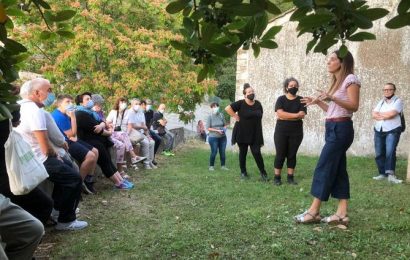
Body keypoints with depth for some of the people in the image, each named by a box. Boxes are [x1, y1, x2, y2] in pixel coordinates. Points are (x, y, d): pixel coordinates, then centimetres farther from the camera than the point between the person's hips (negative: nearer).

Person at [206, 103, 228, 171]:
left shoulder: (221, 115, 1)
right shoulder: (210, 117, -7)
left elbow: (225, 125, 11)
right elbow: (208, 128, -8)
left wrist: (224, 129, -11)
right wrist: (217, 130, -17)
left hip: (222, 137, 3)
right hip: (213, 137, -3)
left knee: (222, 152, 7)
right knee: (214, 152, 0)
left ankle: (223, 165, 21)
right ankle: (211, 166, 17)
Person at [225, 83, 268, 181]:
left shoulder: (258, 104, 4)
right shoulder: (241, 103, -9)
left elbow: (260, 117, 12)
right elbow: (227, 108, -15)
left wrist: (260, 134, 9)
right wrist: (235, 116, -14)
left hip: (255, 134, 2)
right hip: (242, 133, -2)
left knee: (256, 153, -3)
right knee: (243, 152, 8)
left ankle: (263, 173, 5)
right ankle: (243, 172, 21)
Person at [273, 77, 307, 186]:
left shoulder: (301, 100, 4)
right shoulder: (281, 99, 2)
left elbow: (302, 115, -10)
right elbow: (279, 113, -14)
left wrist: (285, 116, -15)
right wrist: (296, 115, -16)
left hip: (296, 132, 1)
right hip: (281, 132, -1)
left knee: (292, 155, 6)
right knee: (280, 154, 1)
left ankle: (290, 177, 12)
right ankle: (277, 177, 7)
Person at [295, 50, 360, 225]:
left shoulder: (350, 79, -6)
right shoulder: (337, 81, 20)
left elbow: (354, 106, -17)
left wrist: (332, 97, -27)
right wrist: (317, 102, 9)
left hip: (341, 129, -9)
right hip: (332, 128, 9)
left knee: (324, 167, -9)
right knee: (338, 169, 5)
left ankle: (314, 211, -4)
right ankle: (342, 213, 7)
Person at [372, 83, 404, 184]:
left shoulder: (398, 101, 0)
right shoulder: (381, 102, 17)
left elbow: (391, 114, -15)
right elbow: (374, 115, 5)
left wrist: (380, 114, 0)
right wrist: (385, 116, -10)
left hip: (392, 131, -6)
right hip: (379, 131, 6)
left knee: (390, 152, -19)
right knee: (379, 154, 3)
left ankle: (391, 175, -23)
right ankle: (382, 174, 10)